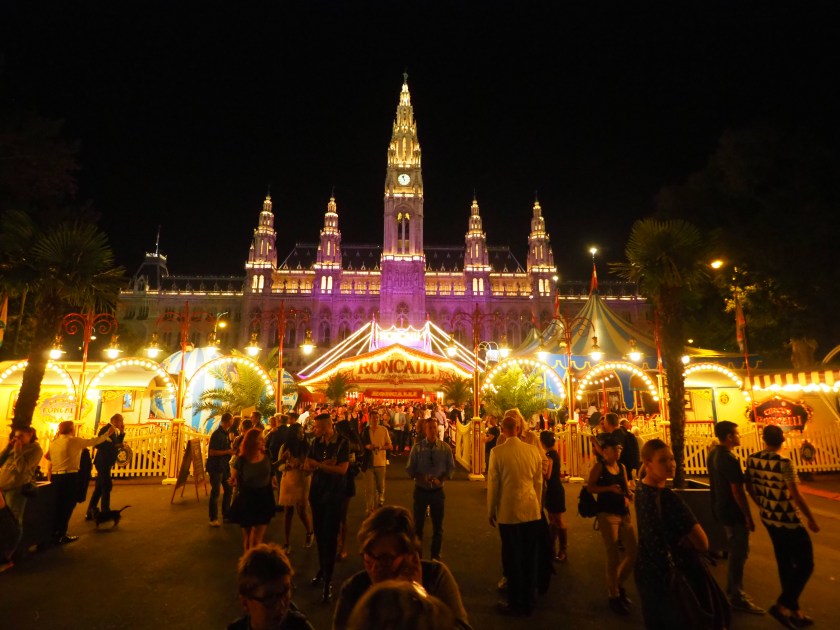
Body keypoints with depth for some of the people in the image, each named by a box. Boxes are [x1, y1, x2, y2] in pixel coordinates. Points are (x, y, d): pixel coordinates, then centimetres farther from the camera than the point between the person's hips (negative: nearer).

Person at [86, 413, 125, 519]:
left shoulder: (115, 430, 11)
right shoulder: (106, 429, -17)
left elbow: (117, 443, 11)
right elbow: (98, 444, -24)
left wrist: (122, 432, 3)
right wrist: (113, 445, -25)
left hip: (106, 463, 9)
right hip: (102, 462, -9)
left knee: (99, 488, 15)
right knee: (106, 487, -3)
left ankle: (91, 512, 25)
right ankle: (105, 513, 5)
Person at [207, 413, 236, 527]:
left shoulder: (226, 433, 8)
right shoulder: (217, 434, -18)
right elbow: (212, 452, -21)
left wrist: (231, 451, 2)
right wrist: (227, 452, -19)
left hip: (224, 466, 8)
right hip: (215, 467, -8)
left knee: (228, 490, 14)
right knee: (215, 492, 1)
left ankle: (226, 514, 27)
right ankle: (213, 518, 13)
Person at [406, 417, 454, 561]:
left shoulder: (445, 448, -7)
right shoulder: (417, 447, -9)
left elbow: (451, 468, -1)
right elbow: (410, 468, -5)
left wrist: (441, 479, -17)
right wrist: (420, 477, -22)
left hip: (438, 490, 1)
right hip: (420, 490, -1)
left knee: (438, 525, 12)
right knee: (418, 523, 12)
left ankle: (436, 555, 31)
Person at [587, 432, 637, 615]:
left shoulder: (622, 467, 10)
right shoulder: (599, 466, -8)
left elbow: (626, 488, 15)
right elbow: (590, 487, -12)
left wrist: (629, 495, -6)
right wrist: (609, 488, -22)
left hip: (624, 513, 6)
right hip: (607, 513, -6)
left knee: (633, 553, 7)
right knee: (613, 556, 1)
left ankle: (618, 585, 33)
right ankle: (613, 595, 21)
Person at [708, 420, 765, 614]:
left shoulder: (713, 454, 6)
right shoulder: (730, 459, -24)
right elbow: (737, 491, -24)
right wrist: (749, 517, -16)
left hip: (721, 509, 9)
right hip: (733, 512, -9)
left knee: (735, 551, 22)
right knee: (739, 554, 3)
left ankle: (732, 591, 34)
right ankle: (737, 598, 14)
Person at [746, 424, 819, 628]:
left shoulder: (751, 460, -1)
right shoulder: (785, 464, -22)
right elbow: (796, 496, -20)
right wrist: (811, 519, -6)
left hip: (769, 518, 7)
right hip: (788, 521, -7)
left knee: (785, 563, 18)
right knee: (805, 564, 6)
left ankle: (793, 609, 29)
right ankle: (782, 605, 3)